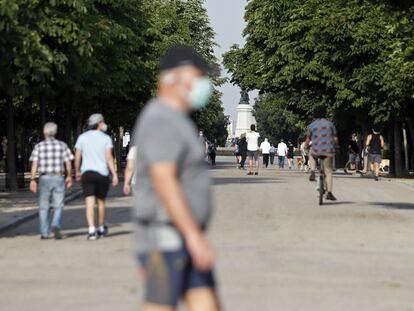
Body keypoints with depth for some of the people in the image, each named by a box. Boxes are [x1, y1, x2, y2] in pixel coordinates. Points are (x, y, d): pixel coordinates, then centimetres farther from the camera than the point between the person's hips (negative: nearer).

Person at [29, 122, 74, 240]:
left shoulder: (39, 146, 0)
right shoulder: (62, 145, 3)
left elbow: (34, 164, -8)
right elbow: (68, 163, 2)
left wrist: (32, 180, -9)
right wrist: (69, 176, 15)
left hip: (44, 178, 0)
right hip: (58, 178, 0)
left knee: (44, 207, 10)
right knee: (58, 206, 4)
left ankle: (44, 233, 9)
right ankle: (56, 226, -20)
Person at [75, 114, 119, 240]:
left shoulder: (82, 137, 4)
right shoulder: (106, 138, -1)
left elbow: (77, 157, 2)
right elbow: (109, 158, -9)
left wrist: (77, 172, 16)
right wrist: (114, 174, -10)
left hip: (87, 173, 0)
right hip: (102, 173, 0)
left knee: (90, 203, -6)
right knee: (101, 202, 15)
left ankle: (91, 230, -20)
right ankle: (101, 229, 28)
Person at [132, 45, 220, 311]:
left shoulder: (174, 120, 18)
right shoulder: (162, 121, -15)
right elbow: (164, 182, -25)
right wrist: (195, 236, -27)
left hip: (185, 240, 10)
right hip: (167, 241, -10)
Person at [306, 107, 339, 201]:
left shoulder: (311, 126, 5)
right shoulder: (330, 124, 6)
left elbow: (308, 140, 10)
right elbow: (335, 138, 7)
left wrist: (306, 145, 32)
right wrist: (336, 146, 27)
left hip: (316, 151, 0)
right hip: (328, 151, 0)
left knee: (312, 155, 36)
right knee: (328, 172, 9)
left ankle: (312, 173, 16)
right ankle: (329, 193, 0)